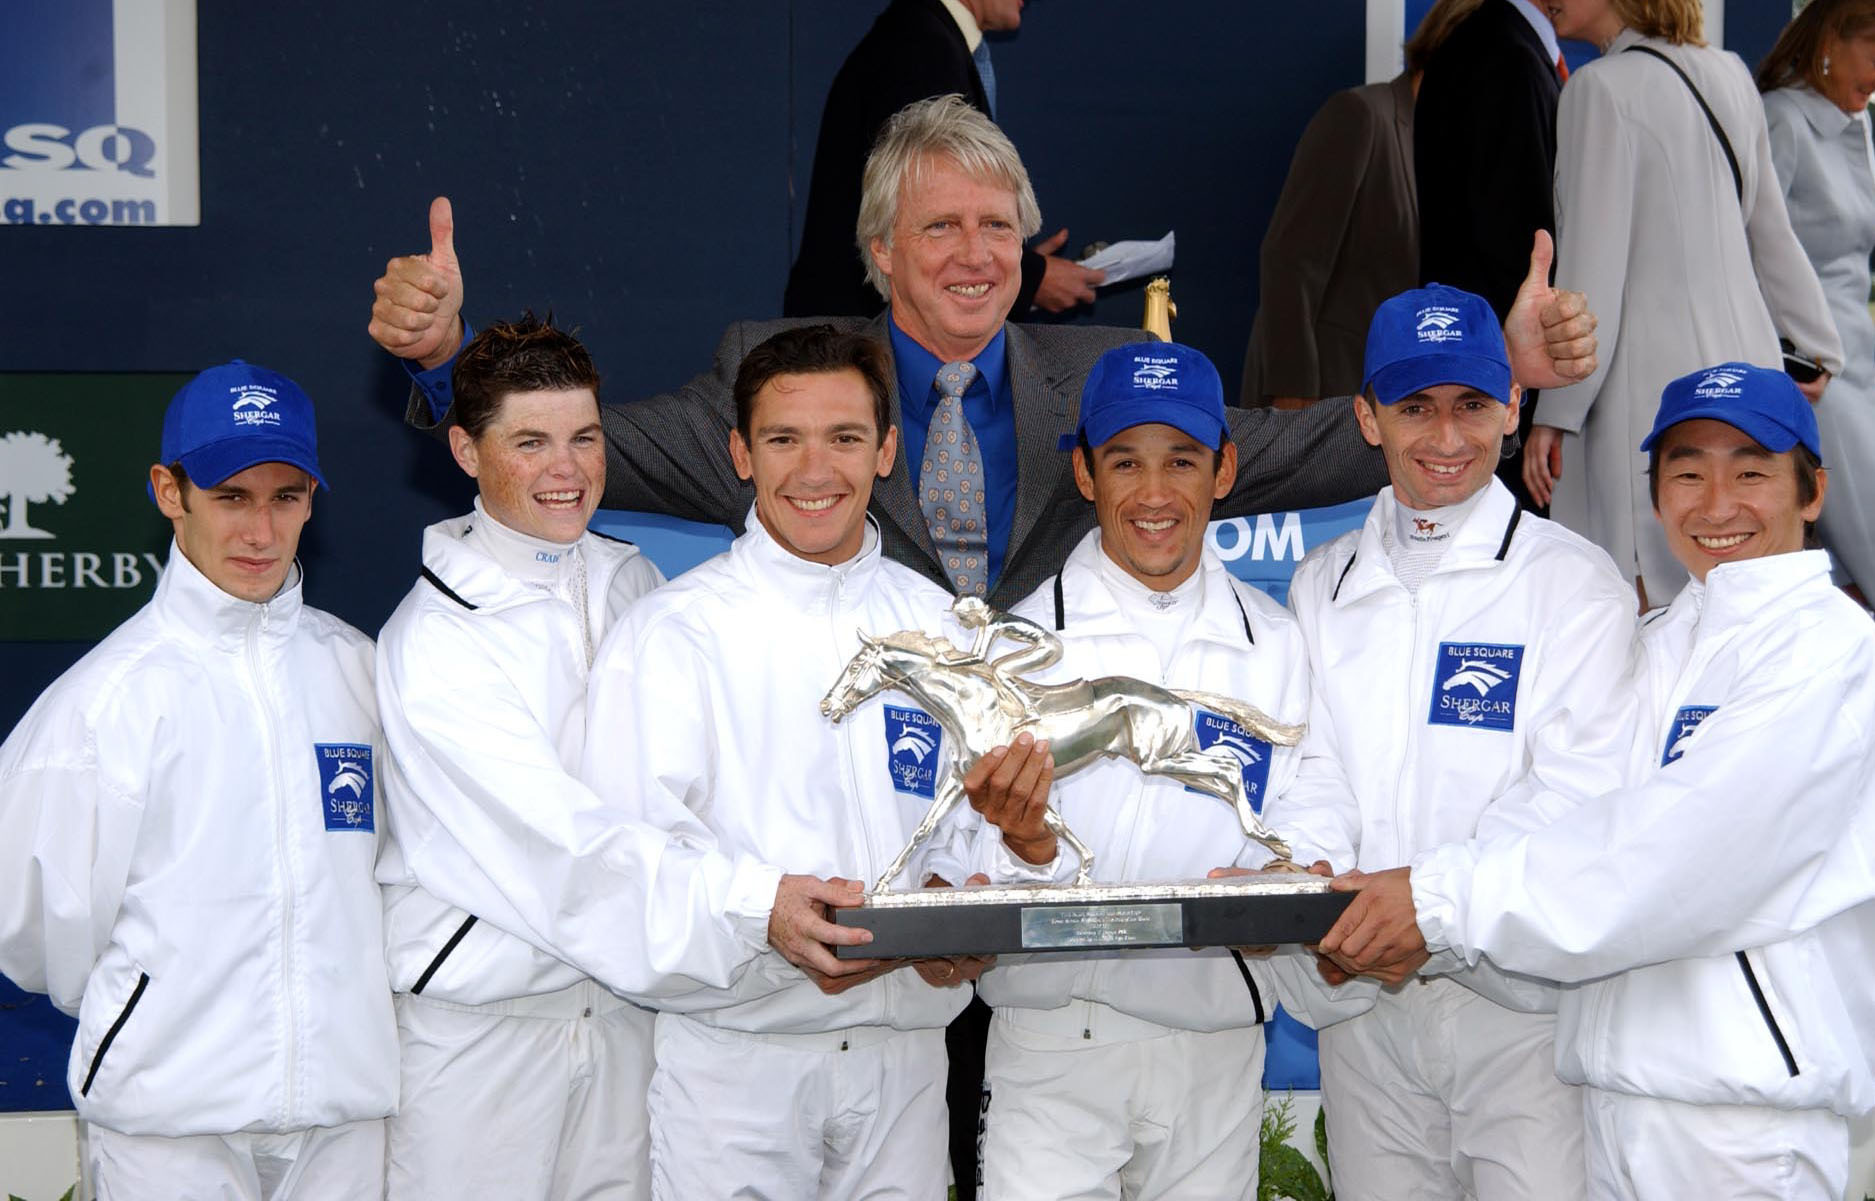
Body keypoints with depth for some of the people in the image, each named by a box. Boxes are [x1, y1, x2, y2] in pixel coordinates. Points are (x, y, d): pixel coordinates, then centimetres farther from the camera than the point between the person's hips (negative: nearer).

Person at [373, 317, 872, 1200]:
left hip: (618, 997, 5)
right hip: (476, 1018, -5)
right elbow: (560, 835, -24)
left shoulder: (629, 580, 6)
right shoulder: (435, 637, -14)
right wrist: (749, 903, -34)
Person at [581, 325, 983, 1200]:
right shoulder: (671, 632, -5)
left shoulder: (935, 624, 10)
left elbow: (970, 822, 11)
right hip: (732, 1052, -4)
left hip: (902, 1048, 4)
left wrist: (953, 903, -10)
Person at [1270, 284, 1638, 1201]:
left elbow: (1578, 792, -10)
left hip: (1525, 997, -3)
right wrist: (1309, 862, -14)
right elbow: (1312, 762, 9)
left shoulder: (1577, 583, -2)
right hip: (1364, 996, 4)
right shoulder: (1322, 585, 13)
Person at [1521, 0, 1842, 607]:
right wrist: (1818, 346, 24)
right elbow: (1772, 234, 18)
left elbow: (1592, 266, -12)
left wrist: (1555, 411, -9)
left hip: (1652, 376, -8)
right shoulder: (1730, 73, 13)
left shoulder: (1603, 87, -9)